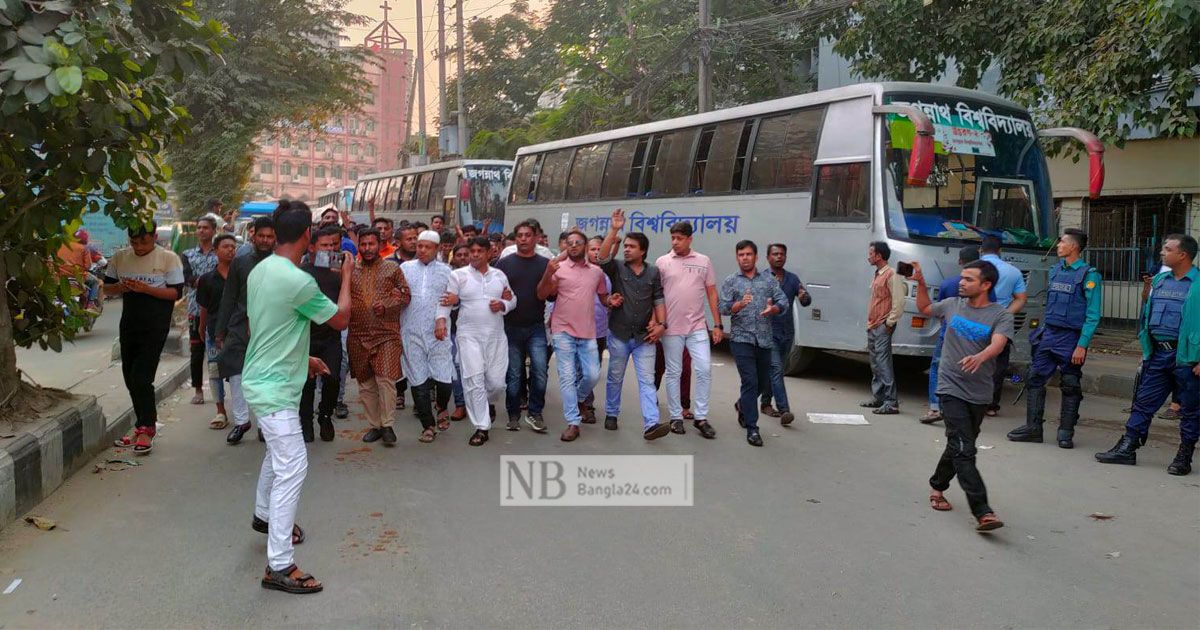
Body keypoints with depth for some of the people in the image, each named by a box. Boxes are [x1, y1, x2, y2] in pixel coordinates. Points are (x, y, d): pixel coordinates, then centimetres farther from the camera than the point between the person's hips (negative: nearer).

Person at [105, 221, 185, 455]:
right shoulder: (120, 258, 8)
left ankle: (146, 429, 1)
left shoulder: (168, 258, -5)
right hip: (129, 324, 6)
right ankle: (144, 426, 24)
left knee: (141, 378, -11)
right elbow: (107, 287, 14)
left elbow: (176, 292, -8)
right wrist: (121, 287, -9)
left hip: (155, 326, -6)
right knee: (130, 377, 11)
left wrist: (146, 288, -20)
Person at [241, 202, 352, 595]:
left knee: (277, 454, 27)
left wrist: (303, 359, 23)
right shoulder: (299, 281, -24)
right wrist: (347, 276, 3)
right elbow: (341, 320, -10)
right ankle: (280, 566, -7)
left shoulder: (260, 271, 5)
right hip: (273, 388, -10)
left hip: (262, 379, 10)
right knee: (293, 467, -9)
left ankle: (264, 515, 49)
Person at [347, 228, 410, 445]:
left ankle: (387, 425, 2)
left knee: (386, 379, -10)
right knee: (365, 383, 9)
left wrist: (387, 305, -13)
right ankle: (374, 425, 20)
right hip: (358, 335, 3)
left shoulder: (392, 268, 4)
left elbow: (406, 295, 1)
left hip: (386, 334, -3)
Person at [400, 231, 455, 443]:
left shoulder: (445, 270, 9)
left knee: (444, 378, -5)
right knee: (418, 380, 3)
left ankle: (441, 409, 27)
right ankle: (427, 425, 15)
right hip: (411, 333, 1)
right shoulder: (405, 268, 10)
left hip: (437, 332, -1)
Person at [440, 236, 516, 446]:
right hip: (469, 335, -3)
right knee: (474, 380, -8)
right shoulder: (458, 275, 0)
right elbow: (447, 301, -5)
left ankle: (487, 402, 39)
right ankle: (481, 427, 0)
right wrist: (441, 319, -22)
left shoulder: (500, 275, 10)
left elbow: (512, 299, 17)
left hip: (496, 336, 3)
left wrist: (503, 305, -5)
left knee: (497, 381, 3)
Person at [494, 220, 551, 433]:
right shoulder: (505, 263, 2)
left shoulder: (545, 264, 3)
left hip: (536, 328, 0)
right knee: (513, 375, 7)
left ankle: (534, 413, 8)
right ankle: (513, 415, 22)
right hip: (511, 327, 0)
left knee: (540, 372, -10)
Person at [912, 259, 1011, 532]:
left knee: (959, 446, 16)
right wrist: (920, 282, 15)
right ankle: (983, 512, -17)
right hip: (952, 388, -1)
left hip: (979, 394, 1)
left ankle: (937, 487, 40)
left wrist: (980, 357, -43)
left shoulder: (1001, 316, -3)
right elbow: (925, 309, 27)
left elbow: (998, 344, -23)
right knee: (964, 450, -13)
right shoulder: (953, 305, 6)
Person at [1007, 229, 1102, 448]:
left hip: (1070, 338, -6)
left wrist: (1082, 346, -17)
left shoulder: (1088, 275, -10)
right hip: (1048, 334, 6)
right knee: (1035, 379, 3)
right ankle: (1033, 427, 9)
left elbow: (1093, 315, -13)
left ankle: (1066, 432, 12)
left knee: (1070, 386, 3)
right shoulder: (1055, 270, 11)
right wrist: (1042, 330, 14)